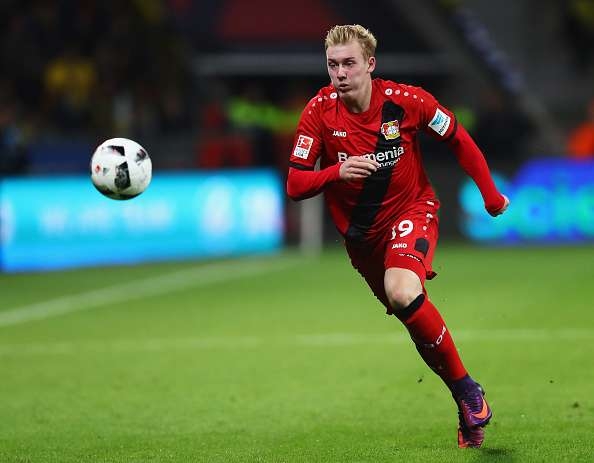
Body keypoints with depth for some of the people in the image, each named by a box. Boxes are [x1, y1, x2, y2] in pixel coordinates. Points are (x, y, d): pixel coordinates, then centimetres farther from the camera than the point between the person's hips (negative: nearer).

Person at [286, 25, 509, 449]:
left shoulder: (406, 100, -16)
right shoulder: (320, 111, -13)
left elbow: (459, 140, 0)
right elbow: (295, 186, -11)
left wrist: (491, 196, 5)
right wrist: (337, 172, -30)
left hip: (411, 210, -3)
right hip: (360, 232, 3)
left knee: (403, 293, -32)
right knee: (412, 318, 9)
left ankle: (467, 390, -18)